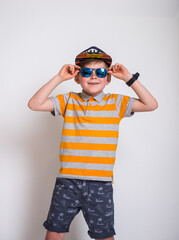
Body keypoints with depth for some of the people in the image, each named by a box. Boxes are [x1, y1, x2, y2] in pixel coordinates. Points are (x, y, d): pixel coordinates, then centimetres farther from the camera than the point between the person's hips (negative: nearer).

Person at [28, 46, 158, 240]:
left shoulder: (116, 103, 4)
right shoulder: (69, 101, 4)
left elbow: (151, 105, -2)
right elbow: (34, 104, -4)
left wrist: (129, 78, -5)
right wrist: (59, 78, -7)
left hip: (100, 183, 0)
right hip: (68, 181, 1)